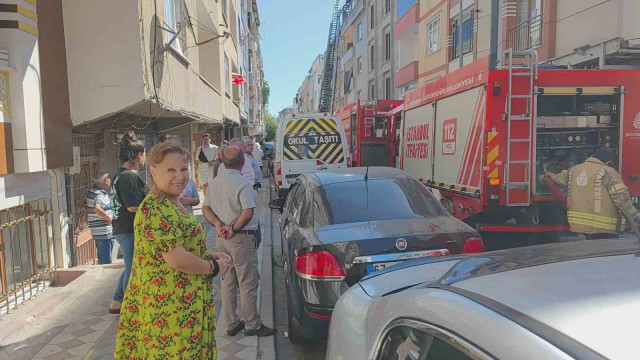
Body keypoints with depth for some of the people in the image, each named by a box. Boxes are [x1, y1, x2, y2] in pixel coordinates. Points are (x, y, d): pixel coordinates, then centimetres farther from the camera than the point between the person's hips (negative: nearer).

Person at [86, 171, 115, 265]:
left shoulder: (92, 191, 12)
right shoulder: (100, 195, -20)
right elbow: (97, 208, -39)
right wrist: (110, 219, -27)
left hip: (98, 232, 10)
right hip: (104, 233, -10)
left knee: (102, 260, 19)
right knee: (106, 261, -5)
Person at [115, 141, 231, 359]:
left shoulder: (172, 203, 10)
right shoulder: (156, 208, -22)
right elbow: (176, 258, -27)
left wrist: (210, 257, 6)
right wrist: (213, 267, -13)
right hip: (169, 307, -10)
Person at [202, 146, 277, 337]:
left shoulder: (215, 183, 7)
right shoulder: (244, 183, -16)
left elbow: (206, 208, 8)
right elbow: (247, 213, -23)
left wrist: (219, 225, -4)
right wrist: (234, 229, -11)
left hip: (221, 239, 8)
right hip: (241, 238, -7)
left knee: (228, 283, 16)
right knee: (248, 284, 4)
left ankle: (231, 324, 26)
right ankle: (252, 325, 14)